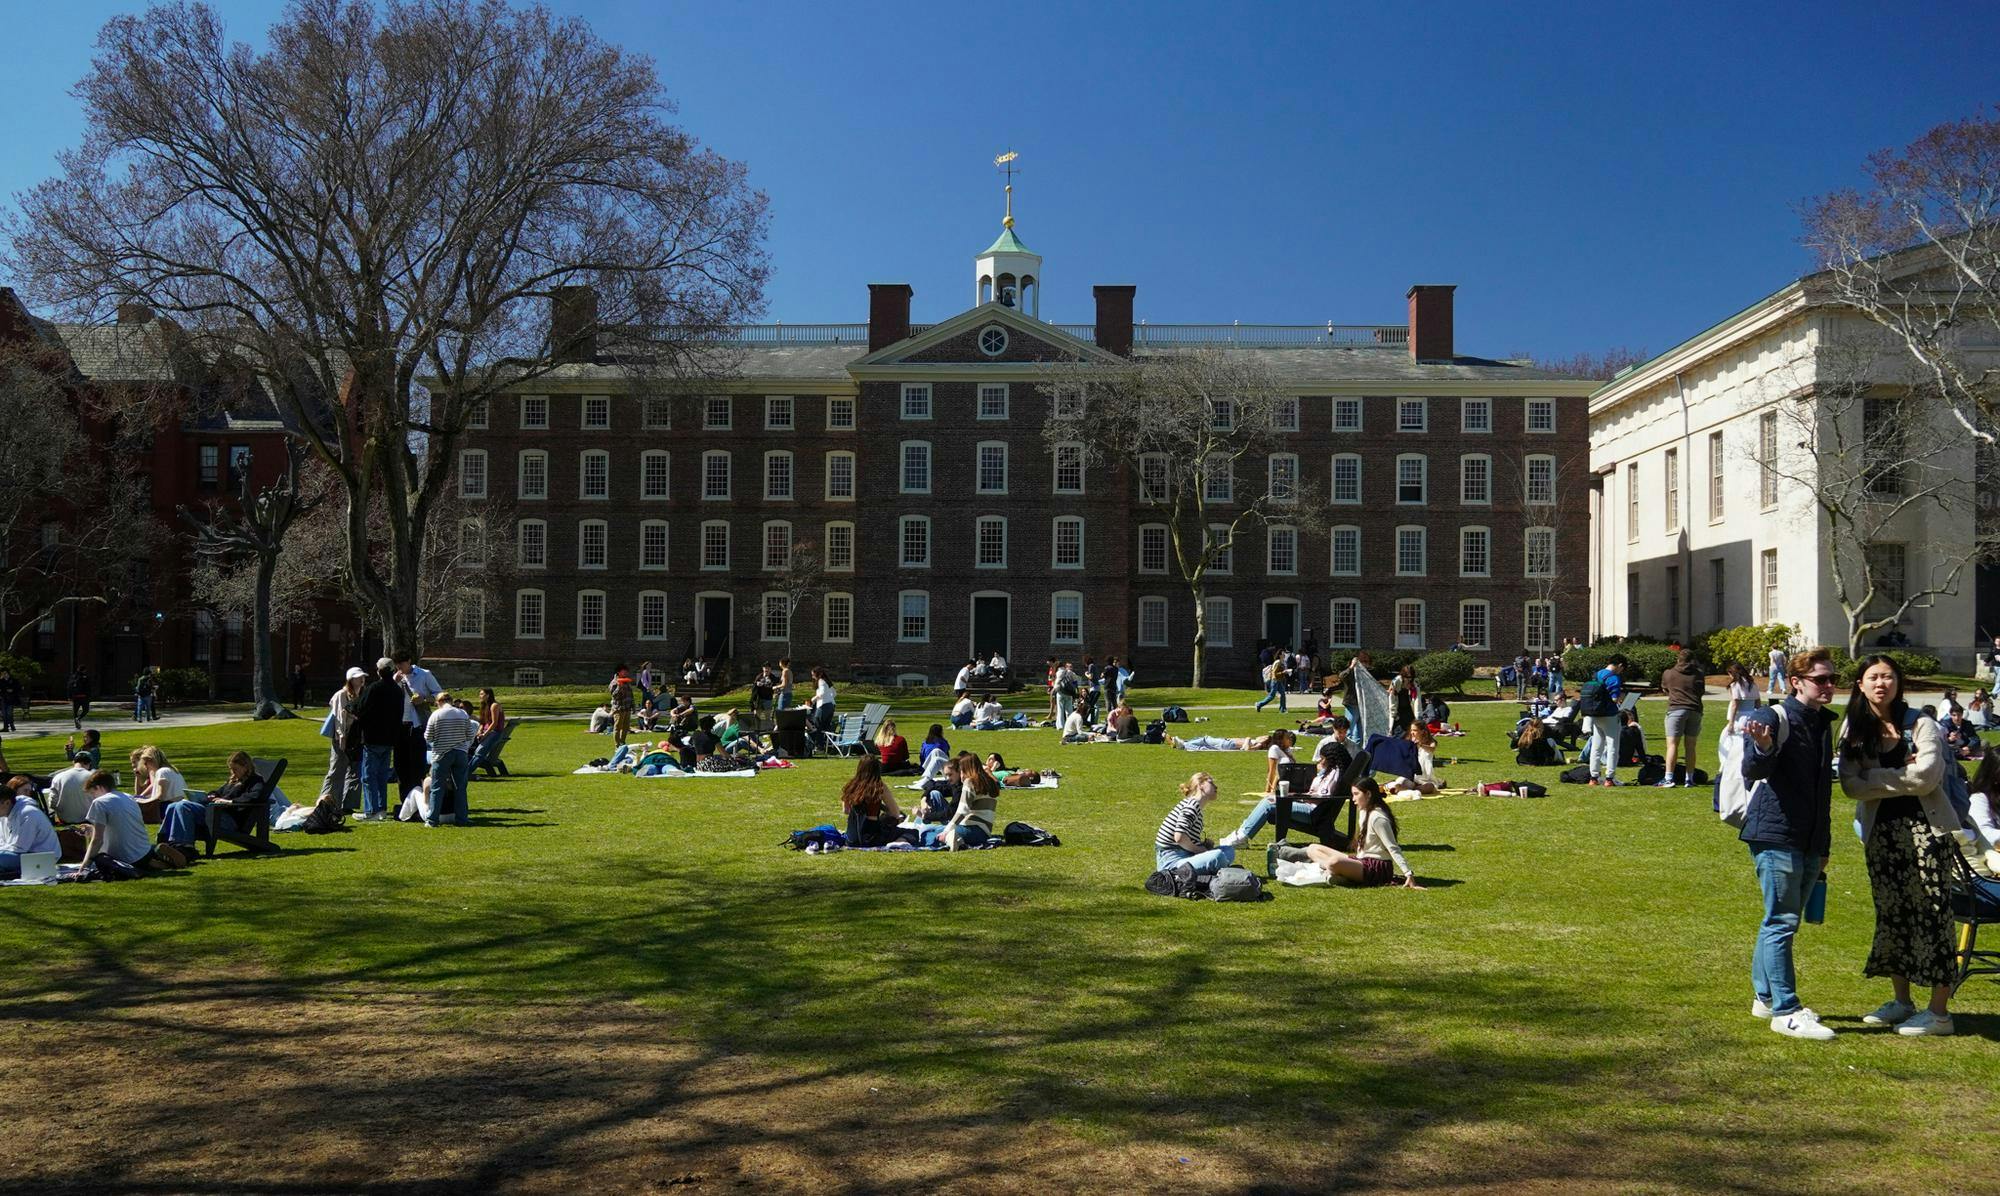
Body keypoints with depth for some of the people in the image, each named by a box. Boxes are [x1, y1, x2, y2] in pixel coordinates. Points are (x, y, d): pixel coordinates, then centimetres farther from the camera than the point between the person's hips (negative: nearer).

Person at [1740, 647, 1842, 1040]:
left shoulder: (1824, 724, 16)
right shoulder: (1777, 718, -9)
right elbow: (1752, 771, -22)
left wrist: (1823, 847, 25)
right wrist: (1762, 748, -45)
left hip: (1808, 841, 8)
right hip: (1776, 835, -8)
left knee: (1780, 921, 15)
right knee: (1781, 922, -7)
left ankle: (1765, 997, 25)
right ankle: (1786, 1011, -5)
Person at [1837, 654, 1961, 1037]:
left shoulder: (1920, 724, -5)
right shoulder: (1854, 729, 5)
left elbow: (1927, 775, -17)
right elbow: (1850, 785, -5)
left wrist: (1875, 777, -10)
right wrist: (1903, 778, -13)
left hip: (1926, 826, -4)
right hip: (1880, 831, 4)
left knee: (1932, 913, -4)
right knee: (1891, 913, 10)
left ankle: (1939, 1011, 1)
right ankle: (1901, 1001, 23)